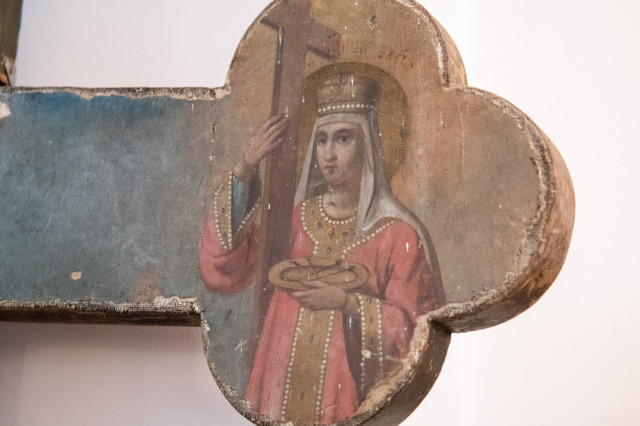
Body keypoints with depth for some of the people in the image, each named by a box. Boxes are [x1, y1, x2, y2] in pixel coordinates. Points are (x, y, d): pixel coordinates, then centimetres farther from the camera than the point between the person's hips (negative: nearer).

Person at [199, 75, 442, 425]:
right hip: (281, 391, 3)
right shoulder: (295, 217, 5)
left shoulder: (398, 234, -6)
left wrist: (347, 303, -21)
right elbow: (221, 271, -5)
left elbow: (411, 328, -5)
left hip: (347, 397, -3)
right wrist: (245, 170, -9)